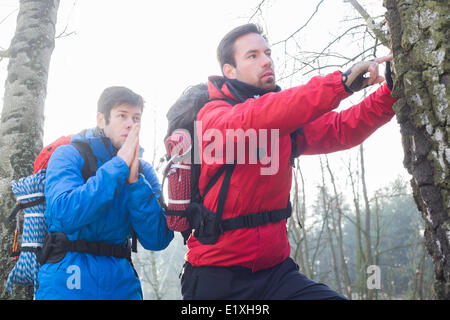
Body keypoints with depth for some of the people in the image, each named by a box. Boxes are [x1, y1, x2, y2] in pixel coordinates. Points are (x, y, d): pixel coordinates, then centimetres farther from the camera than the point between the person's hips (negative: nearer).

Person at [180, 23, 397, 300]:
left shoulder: (289, 120, 9)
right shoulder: (213, 115, -11)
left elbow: (340, 130, -4)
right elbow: (256, 119, -31)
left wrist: (389, 94, -19)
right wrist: (341, 83, -35)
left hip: (275, 269, 5)